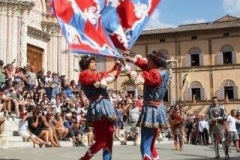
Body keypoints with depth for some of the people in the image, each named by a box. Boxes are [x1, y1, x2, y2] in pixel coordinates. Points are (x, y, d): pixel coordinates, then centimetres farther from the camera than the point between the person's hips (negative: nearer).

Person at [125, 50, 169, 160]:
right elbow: (146, 65, 17)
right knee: (150, 144, 21)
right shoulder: (163, 71, 7)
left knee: (145, 146, -9)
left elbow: (136, 80, -28)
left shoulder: (154, 73, -19)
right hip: (158, 109, 10)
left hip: (151, 111, -10)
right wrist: (133, 60, 4)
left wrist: (127, 68, -16)